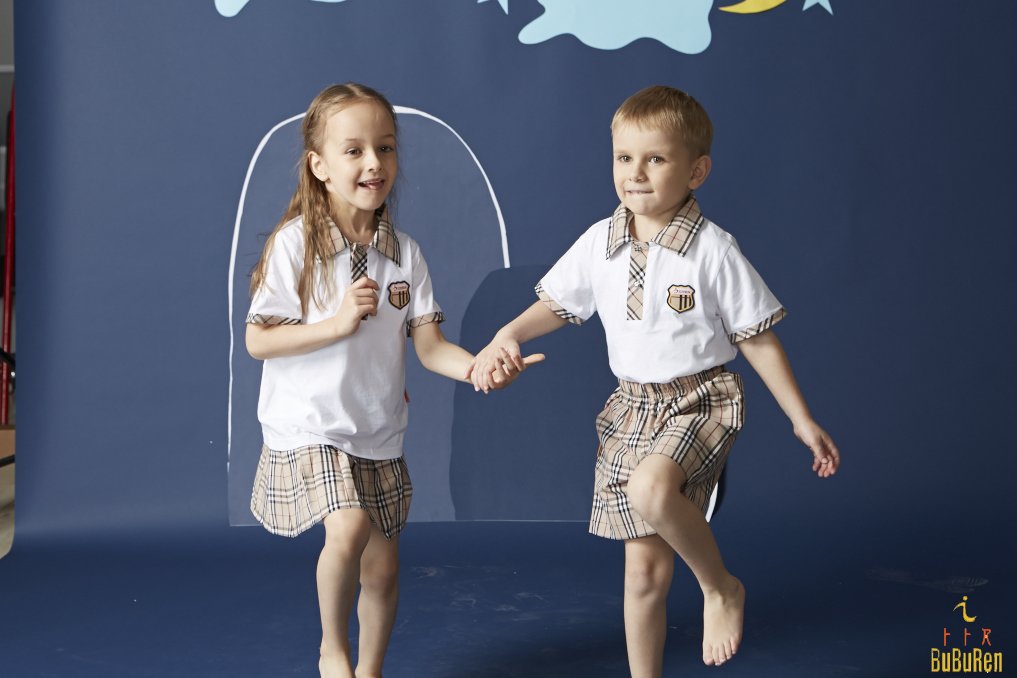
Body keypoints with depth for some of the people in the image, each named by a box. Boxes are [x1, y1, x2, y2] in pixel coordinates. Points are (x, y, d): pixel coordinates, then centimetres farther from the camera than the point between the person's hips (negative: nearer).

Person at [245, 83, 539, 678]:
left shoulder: (403, 251, 1)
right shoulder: (295, 243, -12)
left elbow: (428, 344, -3)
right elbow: (258, 341, -12)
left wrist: (478, 367, -23)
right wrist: (338, 324, -22)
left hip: (379, 432, 5)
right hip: (309, 427, -5)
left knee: (383, 567, 11)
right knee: (349, 526, -26)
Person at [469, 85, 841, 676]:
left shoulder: (712, 249, -11)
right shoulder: (600, 243, 0)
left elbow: (758, 340, -5)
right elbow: (556, 306, 14)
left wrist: (803, 421, -3)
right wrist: (509, 334, -6)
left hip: (701, 401, -4)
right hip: (633, 408, 4)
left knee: (651, 490, -35)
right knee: (645, 567, 7)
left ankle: (722, 586, -8)